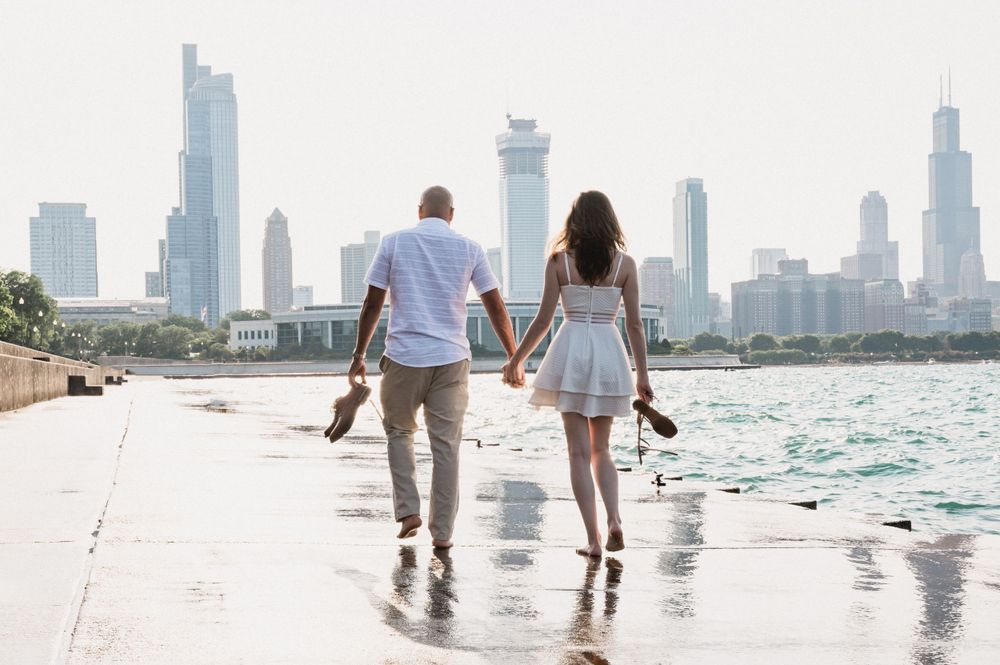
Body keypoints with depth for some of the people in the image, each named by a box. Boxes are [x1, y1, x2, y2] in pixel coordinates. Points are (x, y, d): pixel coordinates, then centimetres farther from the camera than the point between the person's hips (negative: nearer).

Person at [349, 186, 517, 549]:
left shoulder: (394, 243, 2)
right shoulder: (469, 249, 4)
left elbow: (373, 304, 0)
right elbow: (496, 307, 3)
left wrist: (359, 354, 8)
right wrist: (514, 358, 12)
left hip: (404, 356, -1)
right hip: (451, 358, 1)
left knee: (398, 431, 19)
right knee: (446, 445, 5)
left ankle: (408, 510, 7)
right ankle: (442, 531, 6)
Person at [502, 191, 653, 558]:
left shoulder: (559, 261, -2)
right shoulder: (625, 263, 1)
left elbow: (542, 320, -1)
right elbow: (634, 324, 0)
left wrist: (515, 360, 11)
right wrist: (642, 375, 8)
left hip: (571, 353, -1)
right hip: (609, 353, 1)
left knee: (580, 452, 3)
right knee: (601, 449, 16)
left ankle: (593, 538, -2)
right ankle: (615, 520, -6)